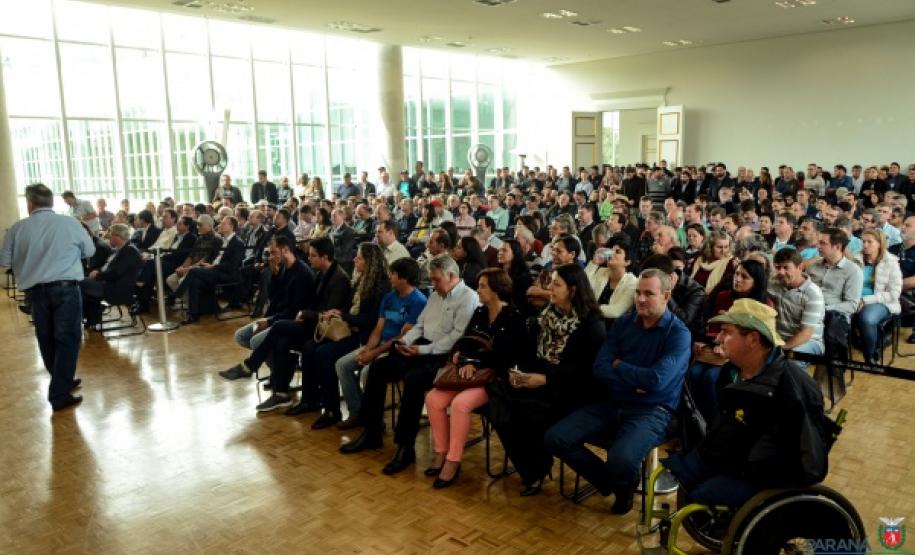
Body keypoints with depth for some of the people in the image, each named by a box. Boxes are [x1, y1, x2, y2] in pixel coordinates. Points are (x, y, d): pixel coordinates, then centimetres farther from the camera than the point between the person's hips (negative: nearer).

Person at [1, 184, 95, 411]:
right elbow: (90, 251, 11)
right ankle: (60, 394, -1)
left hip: (35, 291, 3)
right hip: (66, 288, -2)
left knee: (46, 340, 17)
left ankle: (63, 381, 31)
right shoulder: (70, 223, -3)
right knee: (67, 339, 2)